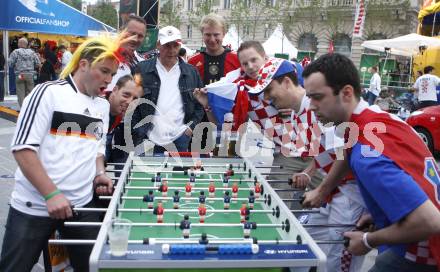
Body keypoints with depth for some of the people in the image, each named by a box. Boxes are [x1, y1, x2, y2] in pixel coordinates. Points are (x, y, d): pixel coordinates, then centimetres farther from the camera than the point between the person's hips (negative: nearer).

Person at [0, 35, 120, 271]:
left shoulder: (103, 105, 10)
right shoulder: (48, 93, -8)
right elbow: (23, 148, -13)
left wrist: (99, 173, 2)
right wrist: (51, 194, -18)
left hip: (81, 205, 5)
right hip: (34, 206, -5)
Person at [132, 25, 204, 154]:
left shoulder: (191, 72, 7)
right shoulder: (142, 69, 1)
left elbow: (200, 104, 12)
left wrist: (191, 126, -1)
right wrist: (138, 133, -5)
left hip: (180, 139, 2)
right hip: (149, 139, -1)